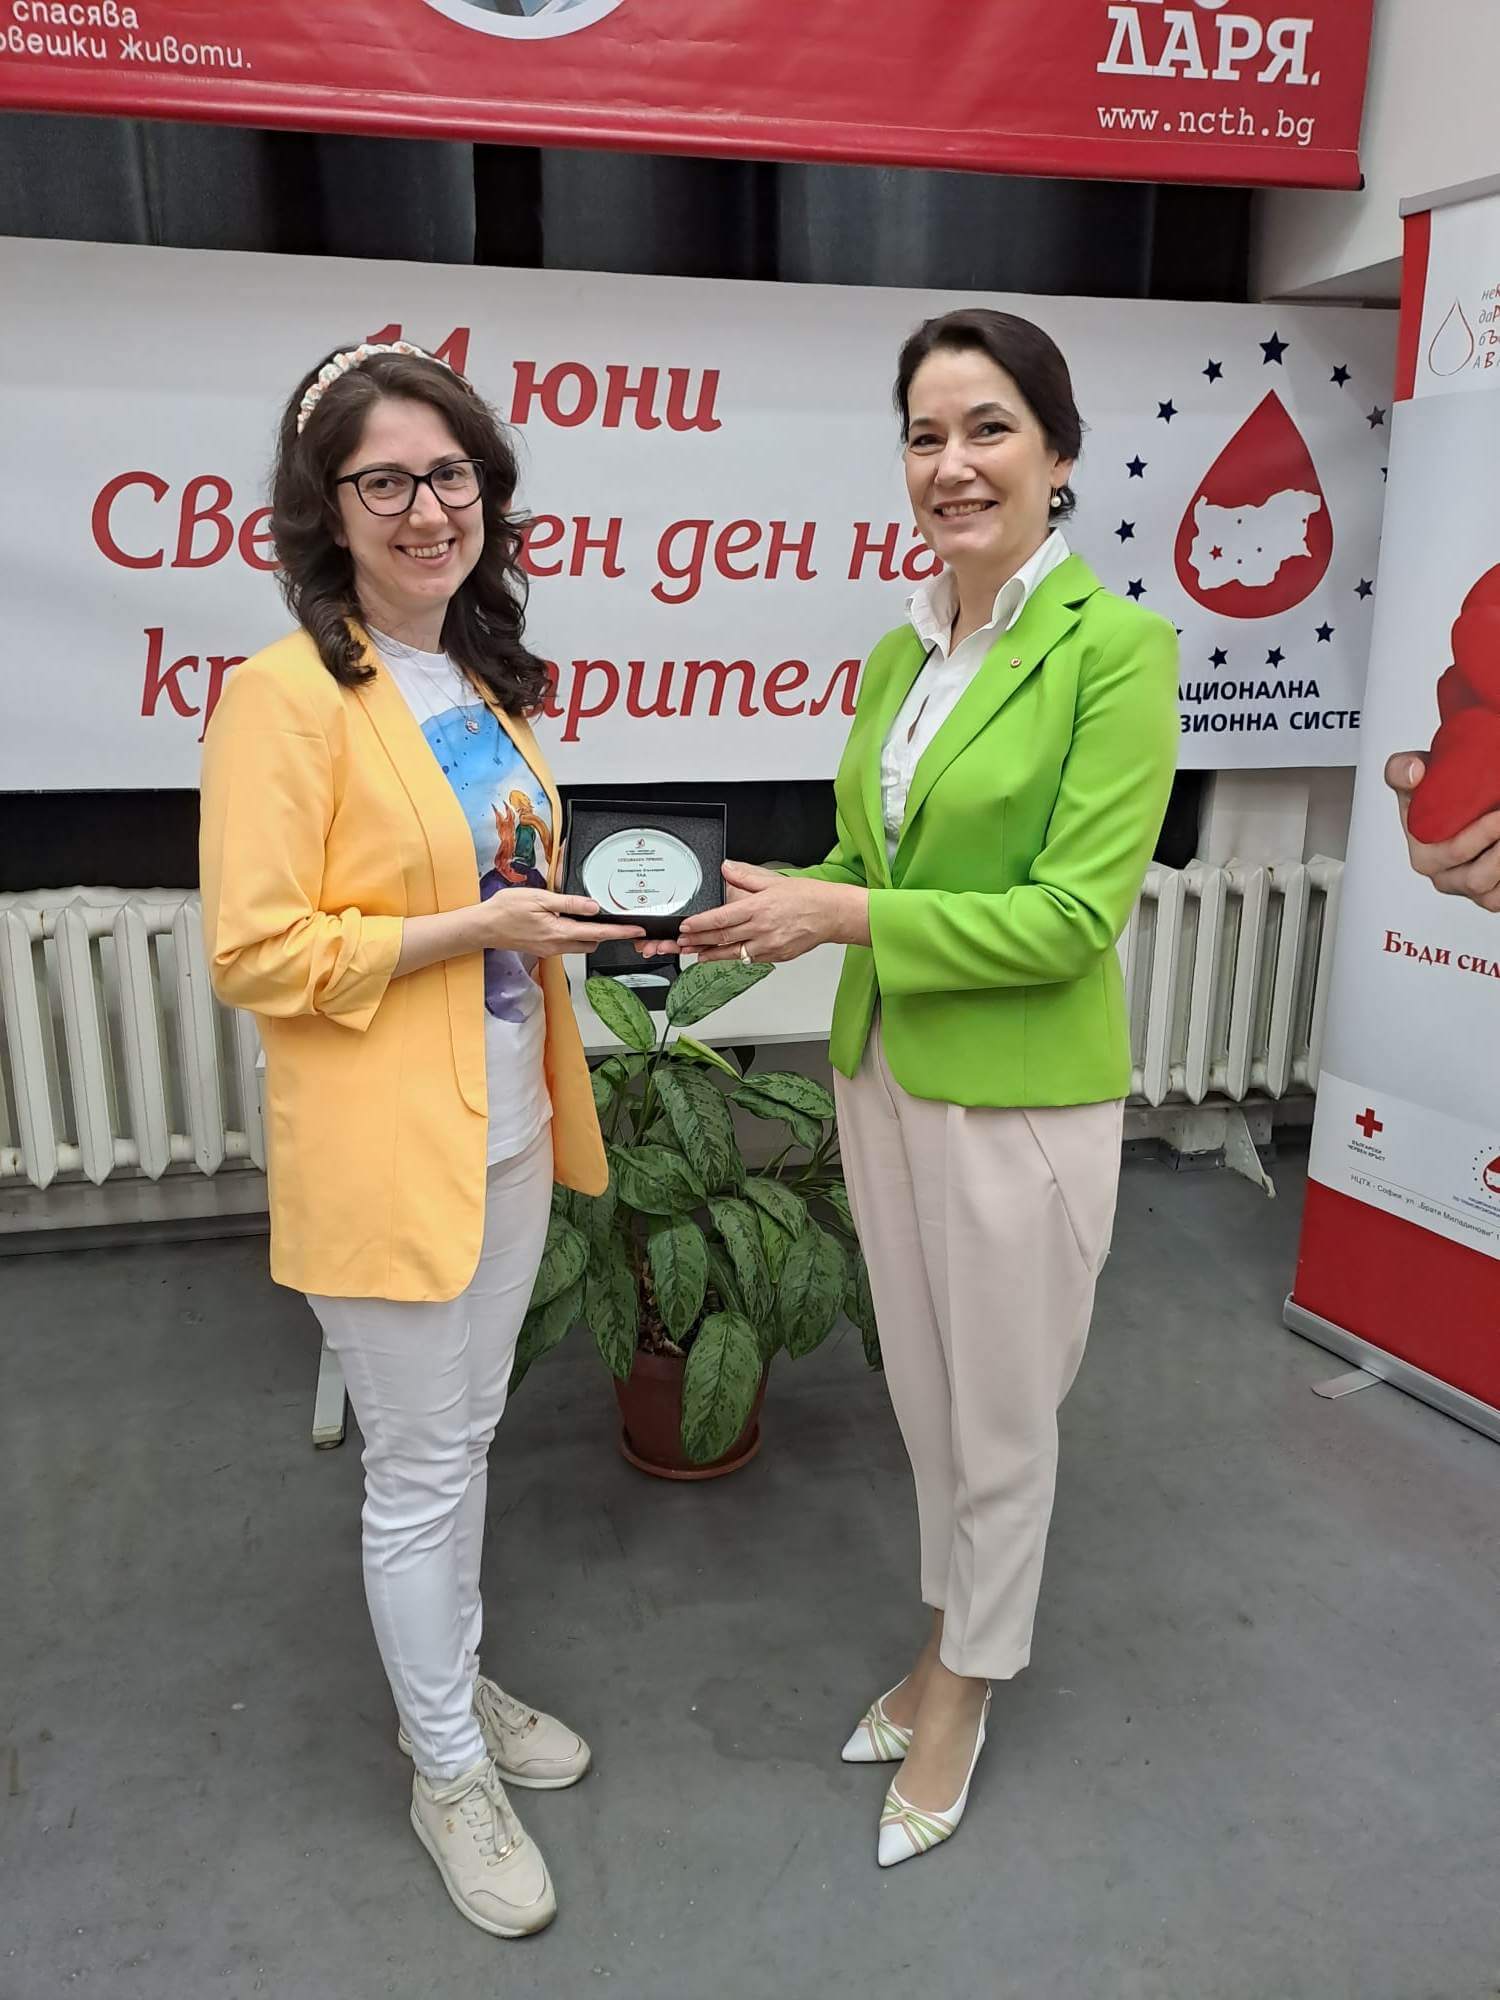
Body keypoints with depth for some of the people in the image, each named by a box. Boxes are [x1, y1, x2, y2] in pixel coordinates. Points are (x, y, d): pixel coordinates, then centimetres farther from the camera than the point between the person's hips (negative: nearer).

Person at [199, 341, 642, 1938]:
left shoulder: (483, 681, 10)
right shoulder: (285, 693, -16)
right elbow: (252, 954, -19)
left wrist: (567, 906, 2)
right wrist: (477, 926, -21)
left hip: (505, 1128, 7)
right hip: (384, 1151, -7)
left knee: (464, 1438, 22)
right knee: (420, 1469, 9)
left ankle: (452, 1681, 45)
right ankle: (447, 1771, 32)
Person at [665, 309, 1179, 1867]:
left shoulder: (1115, 645, -14)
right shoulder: (899, 653, 7)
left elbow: (1075, 915, -18)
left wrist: (845, 914, -21)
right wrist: (769, 905, -4)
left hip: (1022, 1106, -6)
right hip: (882, 1082, 7)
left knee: (1001, 1421, 13)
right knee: (923, 1400, 22)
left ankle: (966, 1683, 38)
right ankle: (949, 1636, 45)